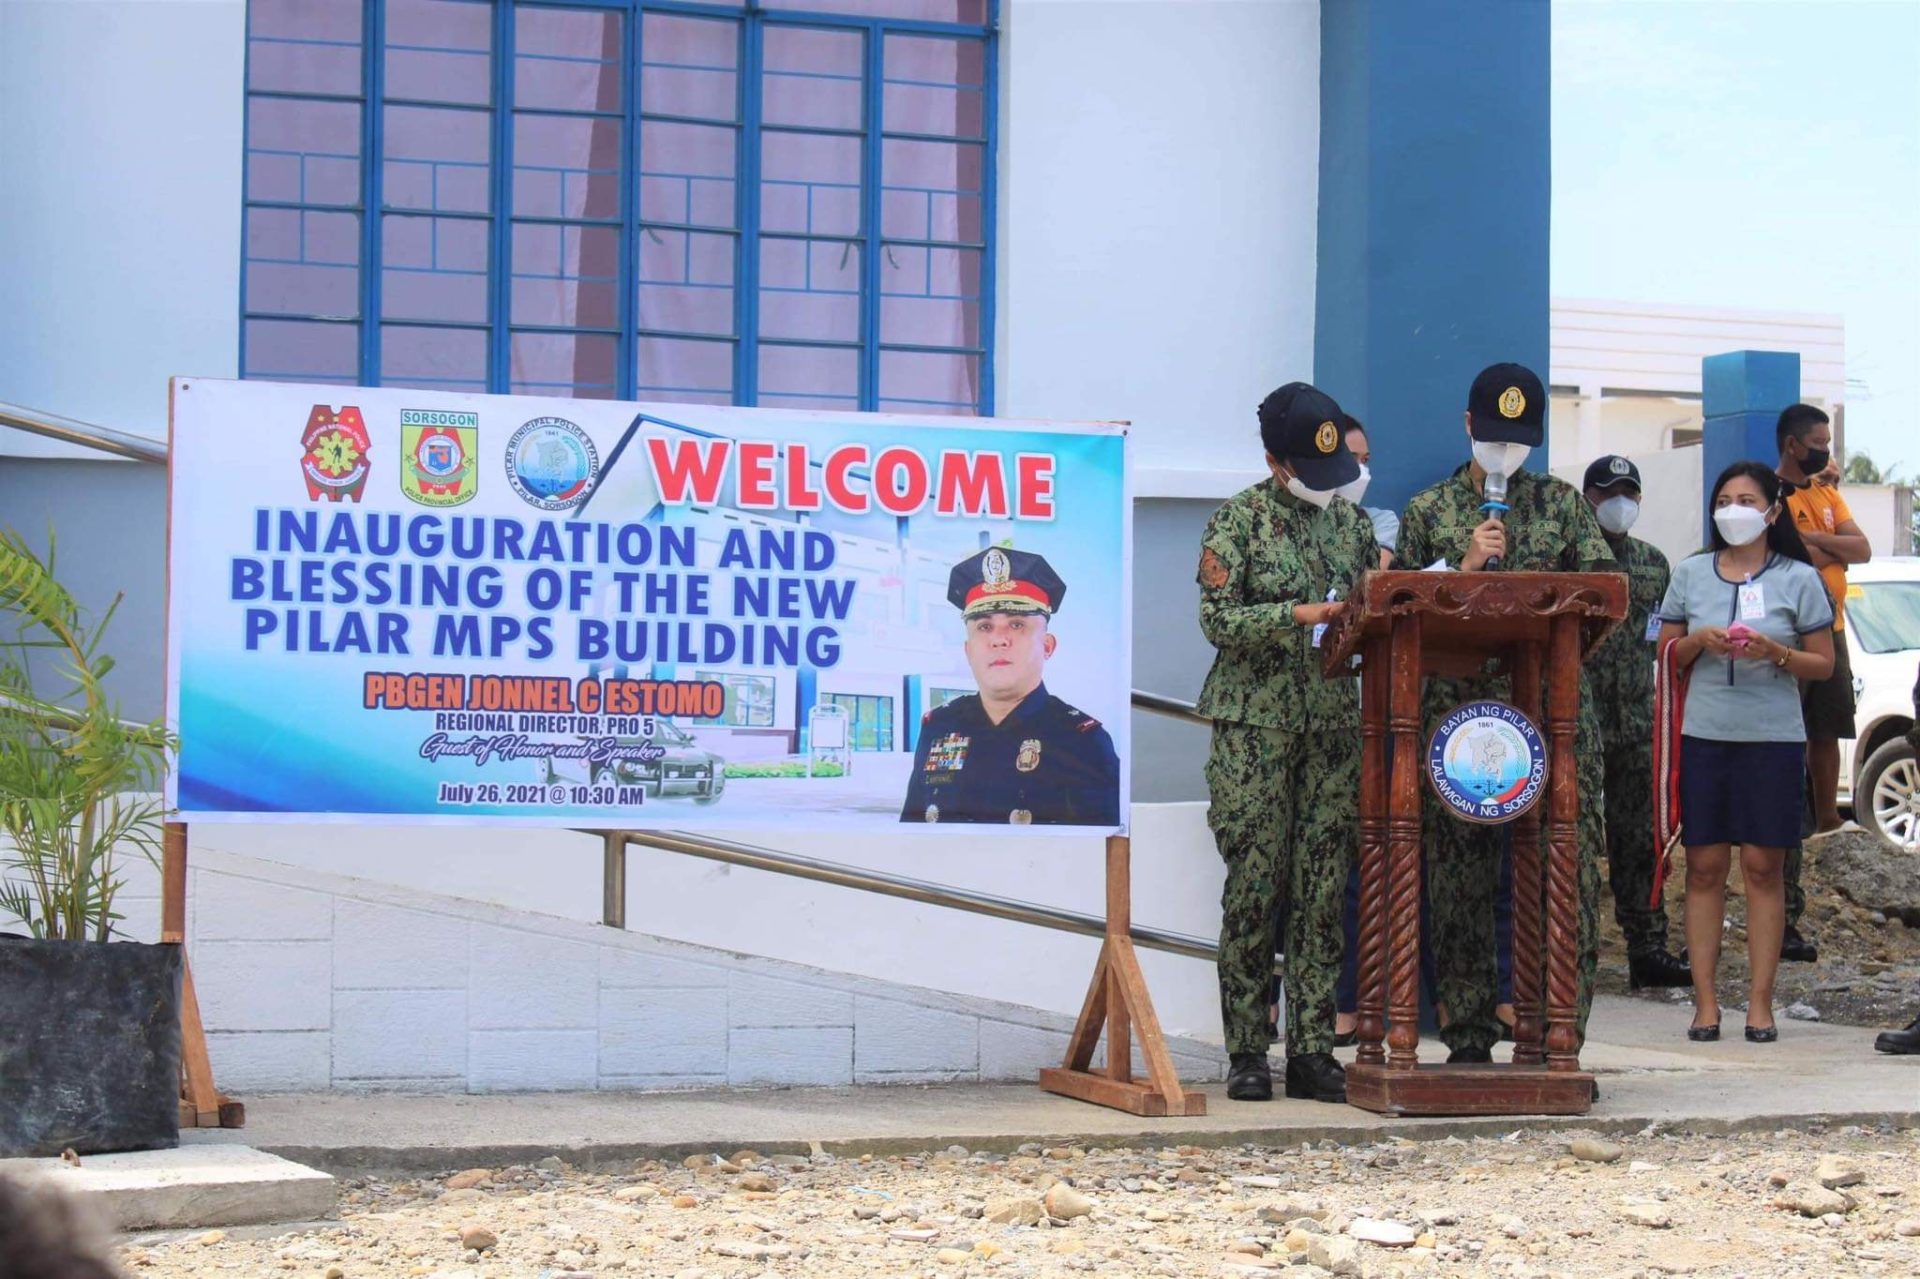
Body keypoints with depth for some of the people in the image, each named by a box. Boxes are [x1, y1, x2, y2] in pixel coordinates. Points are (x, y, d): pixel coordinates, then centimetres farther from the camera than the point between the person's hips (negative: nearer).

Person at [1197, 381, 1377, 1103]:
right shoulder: (1237, 521, -3)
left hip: (1331, 722, 5)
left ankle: (1311, 1050, 7)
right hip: (1255, 725, -5)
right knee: (1254, 887, -4)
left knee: (1323, 890, 3)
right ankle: (1246, 1054, 1)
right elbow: (1218, 620, -11)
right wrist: (1302, 615, -20)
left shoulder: (1349, 520, 13)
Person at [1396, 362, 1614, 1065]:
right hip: (1459, 710, 0)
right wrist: (1463, 568, -7)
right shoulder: (1427, 512, 12)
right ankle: (1468, 1043, 8)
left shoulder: (1562, 503, 13)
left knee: (1569, 873, -7)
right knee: (1461, 878, 1)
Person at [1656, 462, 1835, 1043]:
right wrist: (1699, 642, -6)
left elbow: (1824, 664, 4)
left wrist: (1776, 654, -13)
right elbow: (1666, 656, 14)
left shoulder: (1798, 579, 4)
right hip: (1703, 734, 2)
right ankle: (1705, 1003, 4)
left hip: (1773, 737, -2)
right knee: (1704, 867, 0)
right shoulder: (1690, 574, 10)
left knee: (1763, 866, -1)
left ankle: (1760, 1003, 3)